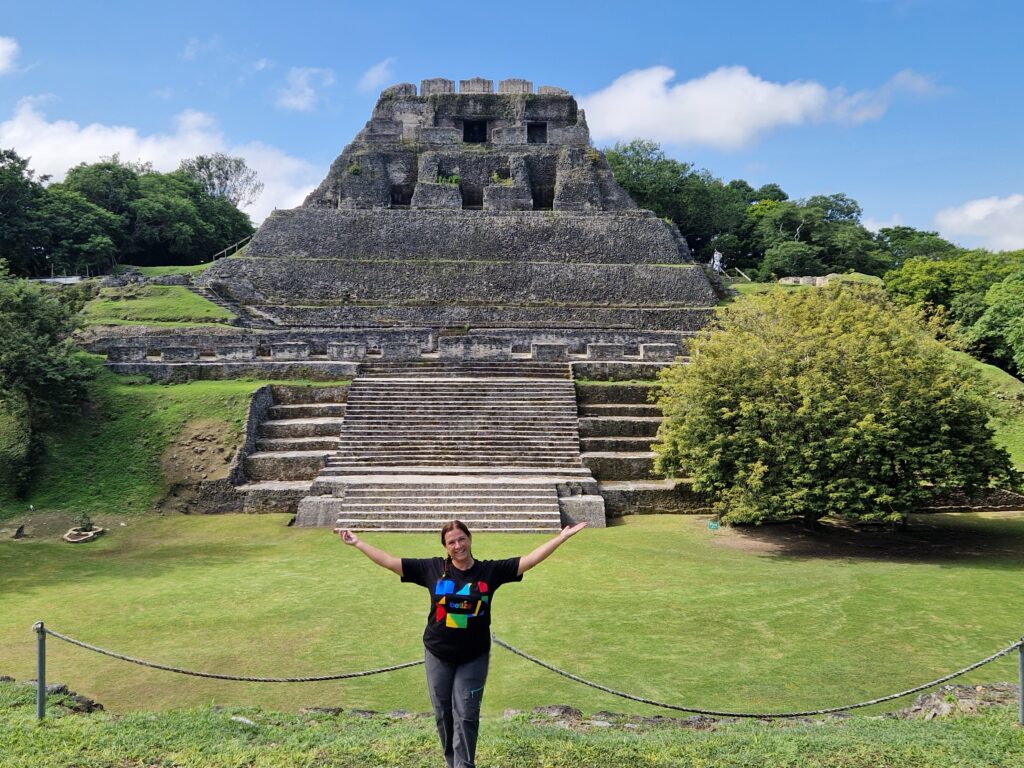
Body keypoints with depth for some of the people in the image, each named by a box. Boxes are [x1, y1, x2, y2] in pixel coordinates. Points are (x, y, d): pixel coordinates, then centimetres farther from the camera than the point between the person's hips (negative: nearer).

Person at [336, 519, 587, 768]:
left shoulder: (490, 570, -7)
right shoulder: (432, 568, -6)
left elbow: (530, 559, -10)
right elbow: (390, 561, -3)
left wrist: (561, 537, -17)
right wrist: (358, 543, -5)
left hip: (474, 657, -1)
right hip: (438, 655, 2)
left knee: (466, 717, 1)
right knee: (443, 714, 13)